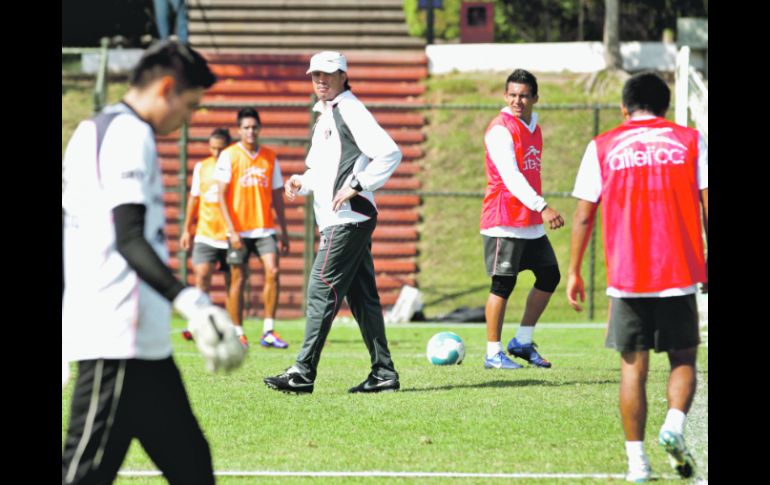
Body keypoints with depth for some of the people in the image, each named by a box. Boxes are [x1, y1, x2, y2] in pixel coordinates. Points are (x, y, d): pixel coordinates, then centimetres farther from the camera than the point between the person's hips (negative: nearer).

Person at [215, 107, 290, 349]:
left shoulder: (269, 157, 10)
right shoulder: (229, 156, -1)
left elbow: (277, 196, 15)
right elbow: (222, 195, -5)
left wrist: (284, 231, 12)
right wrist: (232, 230, -12)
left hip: (264, 229, 3)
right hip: (238, 229, -2)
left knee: (272, 272, -12)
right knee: (238, 279, 1)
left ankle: (268, 331, -6)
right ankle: (238, 333, 10)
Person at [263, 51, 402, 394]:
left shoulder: (350, 111, -9)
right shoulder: (325, 116, 21)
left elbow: (390, 153, -19)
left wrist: (356, 186, -21)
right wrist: (302, 182, 11)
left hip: (348, 220, -10)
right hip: (339, 221, 10)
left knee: (322, 290, -11)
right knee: (361, 295, 9)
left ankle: (303, 373, -13)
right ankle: (383, 372, 11)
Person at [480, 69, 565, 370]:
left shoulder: (533, 127, 13)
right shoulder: (500, 129, -14)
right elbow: (510, 176, -24)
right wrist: (542, 207, -32)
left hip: (531, 222, 9)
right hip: (503, 221, -9)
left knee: (549, 276, 10)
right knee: (503, 285, -6)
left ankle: (522, 342, 20)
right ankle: (493, 354, 2)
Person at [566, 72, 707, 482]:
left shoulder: (603, 147, 5)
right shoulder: (690, 141, 5)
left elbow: (583, 216, 4)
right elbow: (708, 206, 1)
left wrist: (574, 272, 11)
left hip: (626, 278, 0)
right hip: (680, 276, 0)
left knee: (633, 367, 7)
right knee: (683, 359, 12)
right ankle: (674, 422, -15)